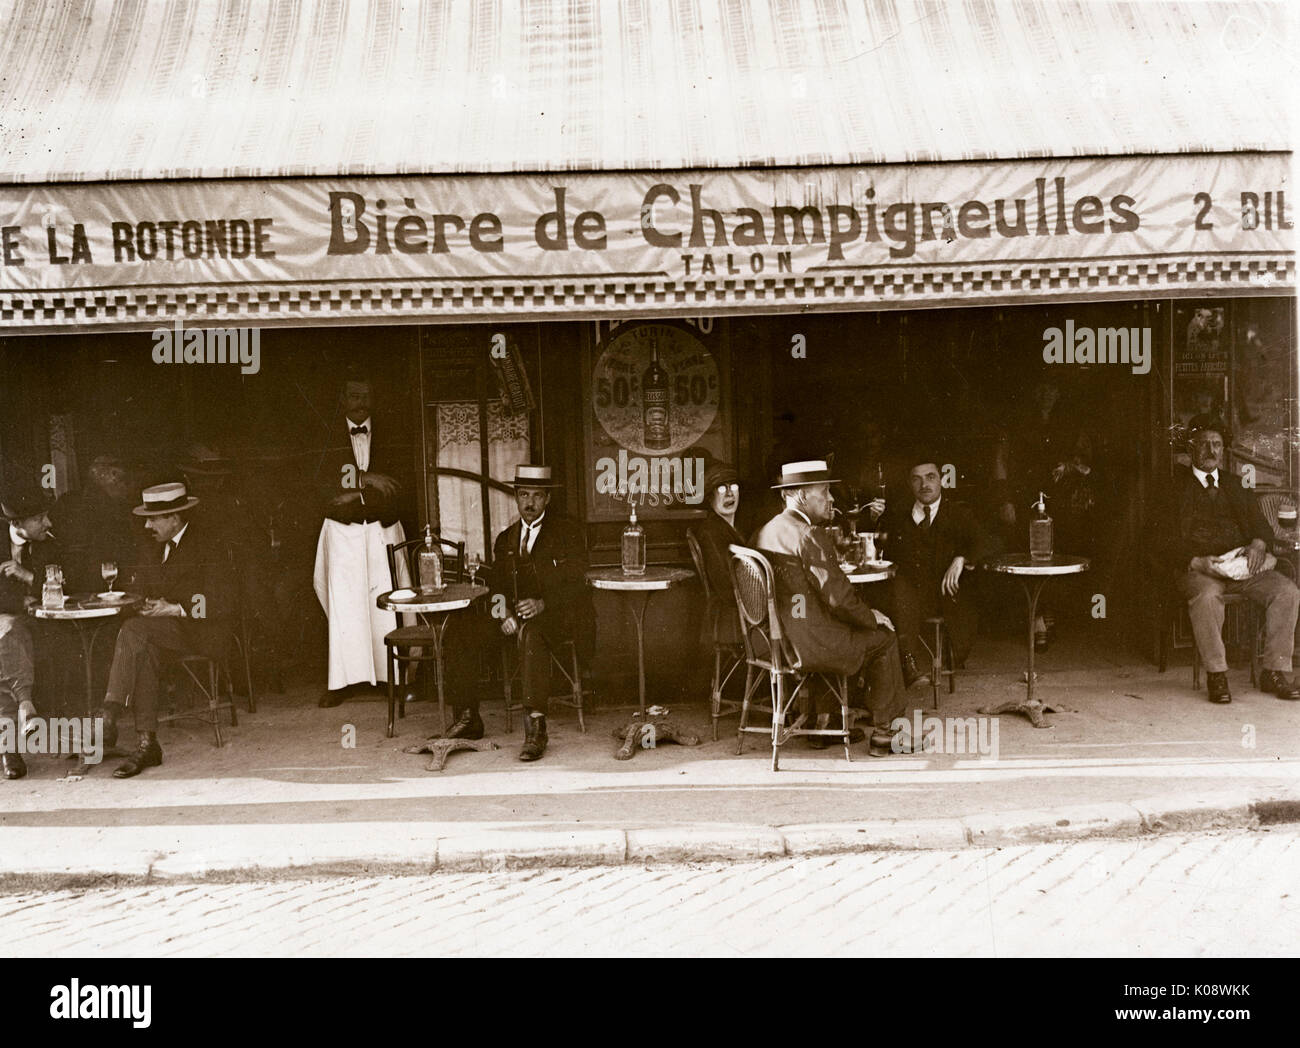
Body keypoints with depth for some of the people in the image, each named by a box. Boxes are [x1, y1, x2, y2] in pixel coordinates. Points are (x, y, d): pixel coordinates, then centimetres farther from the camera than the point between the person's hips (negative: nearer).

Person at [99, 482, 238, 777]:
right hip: (171, 627, 7)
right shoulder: (166, 545, 19)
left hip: (202, 630, -7)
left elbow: (223, 602, -13)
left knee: (134, 629, -28)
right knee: (145, 652, -25)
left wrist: (175, 609, -19)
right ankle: (147, 744, -25)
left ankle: (110, 718, -29)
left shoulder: (208, 546, -6)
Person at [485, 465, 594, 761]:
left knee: (530, 632, -38)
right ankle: (469, 716, -15)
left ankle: (535, 729, -39)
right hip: (518, 618, 5)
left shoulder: (568, 533, 4)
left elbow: (575, 584, -5)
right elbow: (496, 586, 14)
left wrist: (543, 603, -22)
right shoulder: (505, 540, 19)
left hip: (561, 615, -5)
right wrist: (502, 611, -8)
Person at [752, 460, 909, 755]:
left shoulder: (763, 533, 8)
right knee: (884, 640, 12)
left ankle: (822, 724, 34)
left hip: (771, 640, 9)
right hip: (808, 645, -9)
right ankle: (882, 733, 20)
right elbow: (839, 597, -18)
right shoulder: (809, 537, -18)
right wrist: (873, 617, -2)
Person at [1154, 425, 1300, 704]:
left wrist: (1258, 544, -10)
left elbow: (1259, 523, 15)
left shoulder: (1235, 486, 22)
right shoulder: (1176, 487, 6)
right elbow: (1164, 538, -3)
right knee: (1207, 595, -37)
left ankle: (1276, 671, -12)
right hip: (1196, 568, -4)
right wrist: (1196, 562, -19)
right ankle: (1216, 673, -24)